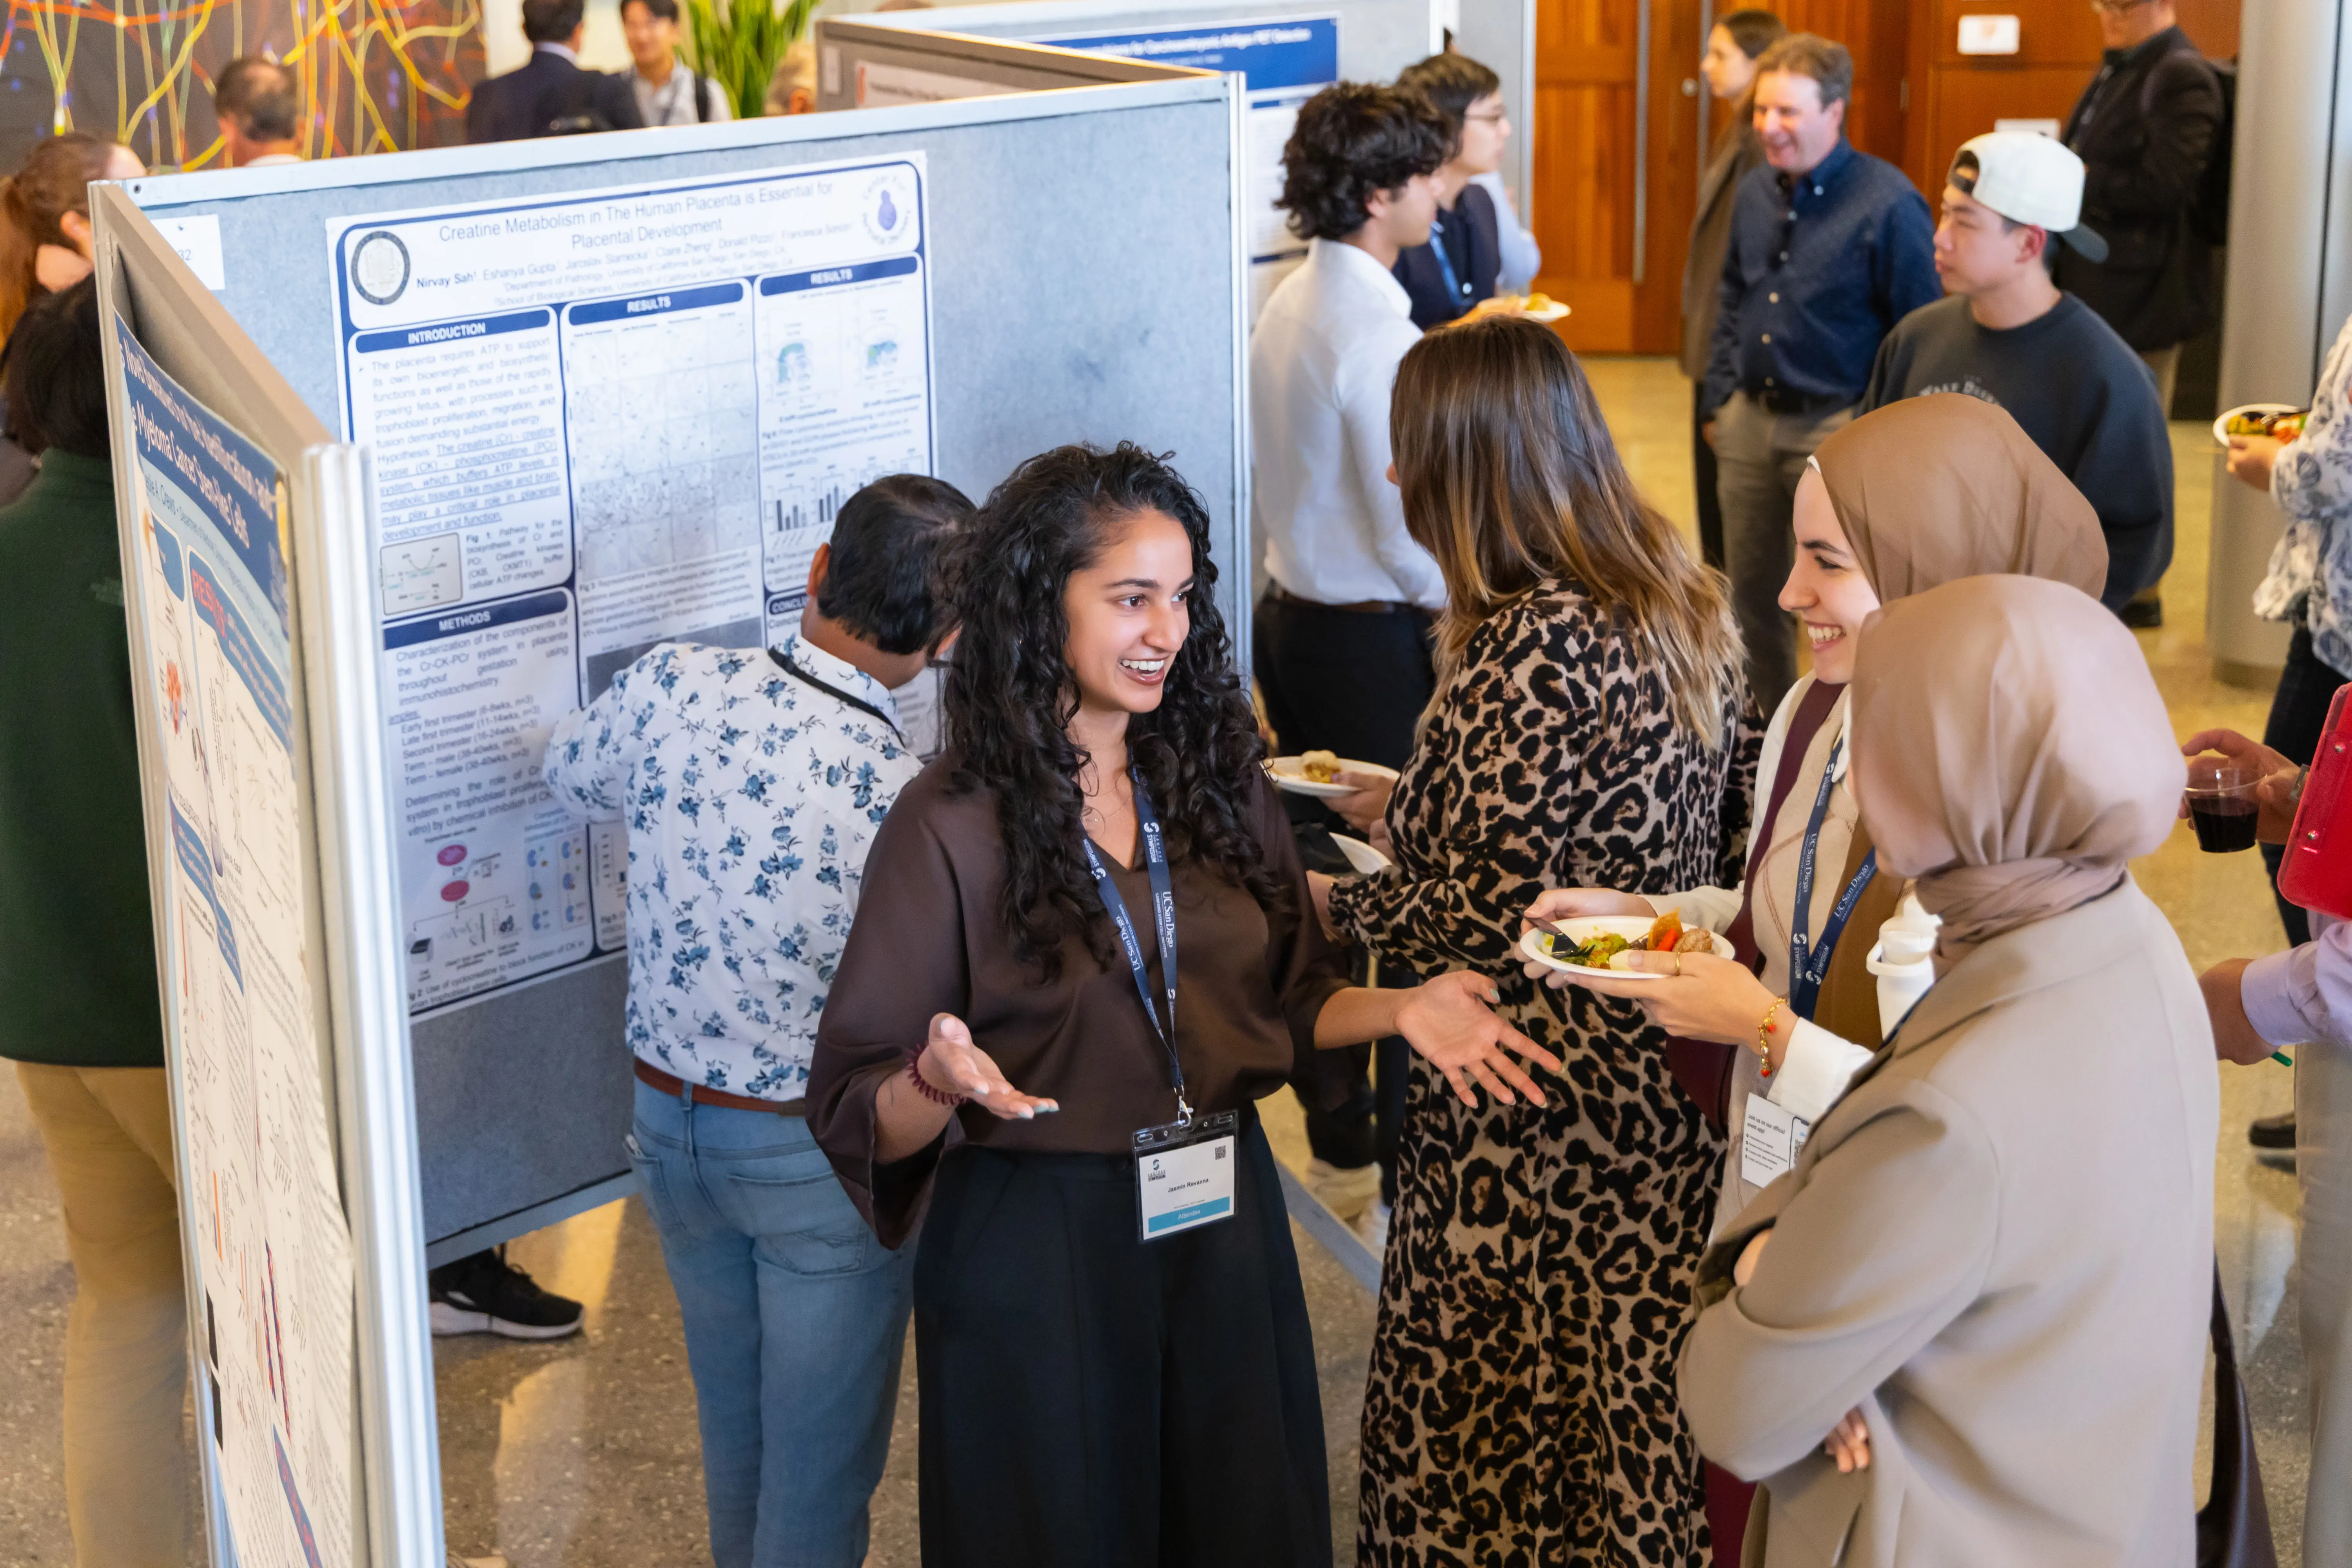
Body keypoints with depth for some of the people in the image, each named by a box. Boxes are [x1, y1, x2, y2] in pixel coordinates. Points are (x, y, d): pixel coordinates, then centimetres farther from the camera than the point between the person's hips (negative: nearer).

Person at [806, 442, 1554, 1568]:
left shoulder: (1218, 780, 2)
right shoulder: (953, 829, -13)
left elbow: (1287, 1005, 11)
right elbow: (861, 1123, -12)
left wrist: (1398, 1009, -7)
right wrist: (939, 1077, -34)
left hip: (1222, 1226, 5)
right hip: (1037, 1252, -5)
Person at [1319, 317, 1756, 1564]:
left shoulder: (1530, 645, -22)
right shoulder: (1682, 601, 5)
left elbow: (1486, 916, -23)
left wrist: (1327, 903, -5)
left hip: (1538, 1101, -9)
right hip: (1672, 1074, 9)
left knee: (1478, 1413, 7)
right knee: (1642, 1390, 18)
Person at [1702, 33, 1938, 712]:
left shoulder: (1887, 203, -14)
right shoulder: (1754, 192, 7)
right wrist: (1719, 400, 14)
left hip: (1836, 426, -6)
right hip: (1751, 420, 7)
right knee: (1750, 596, 15)